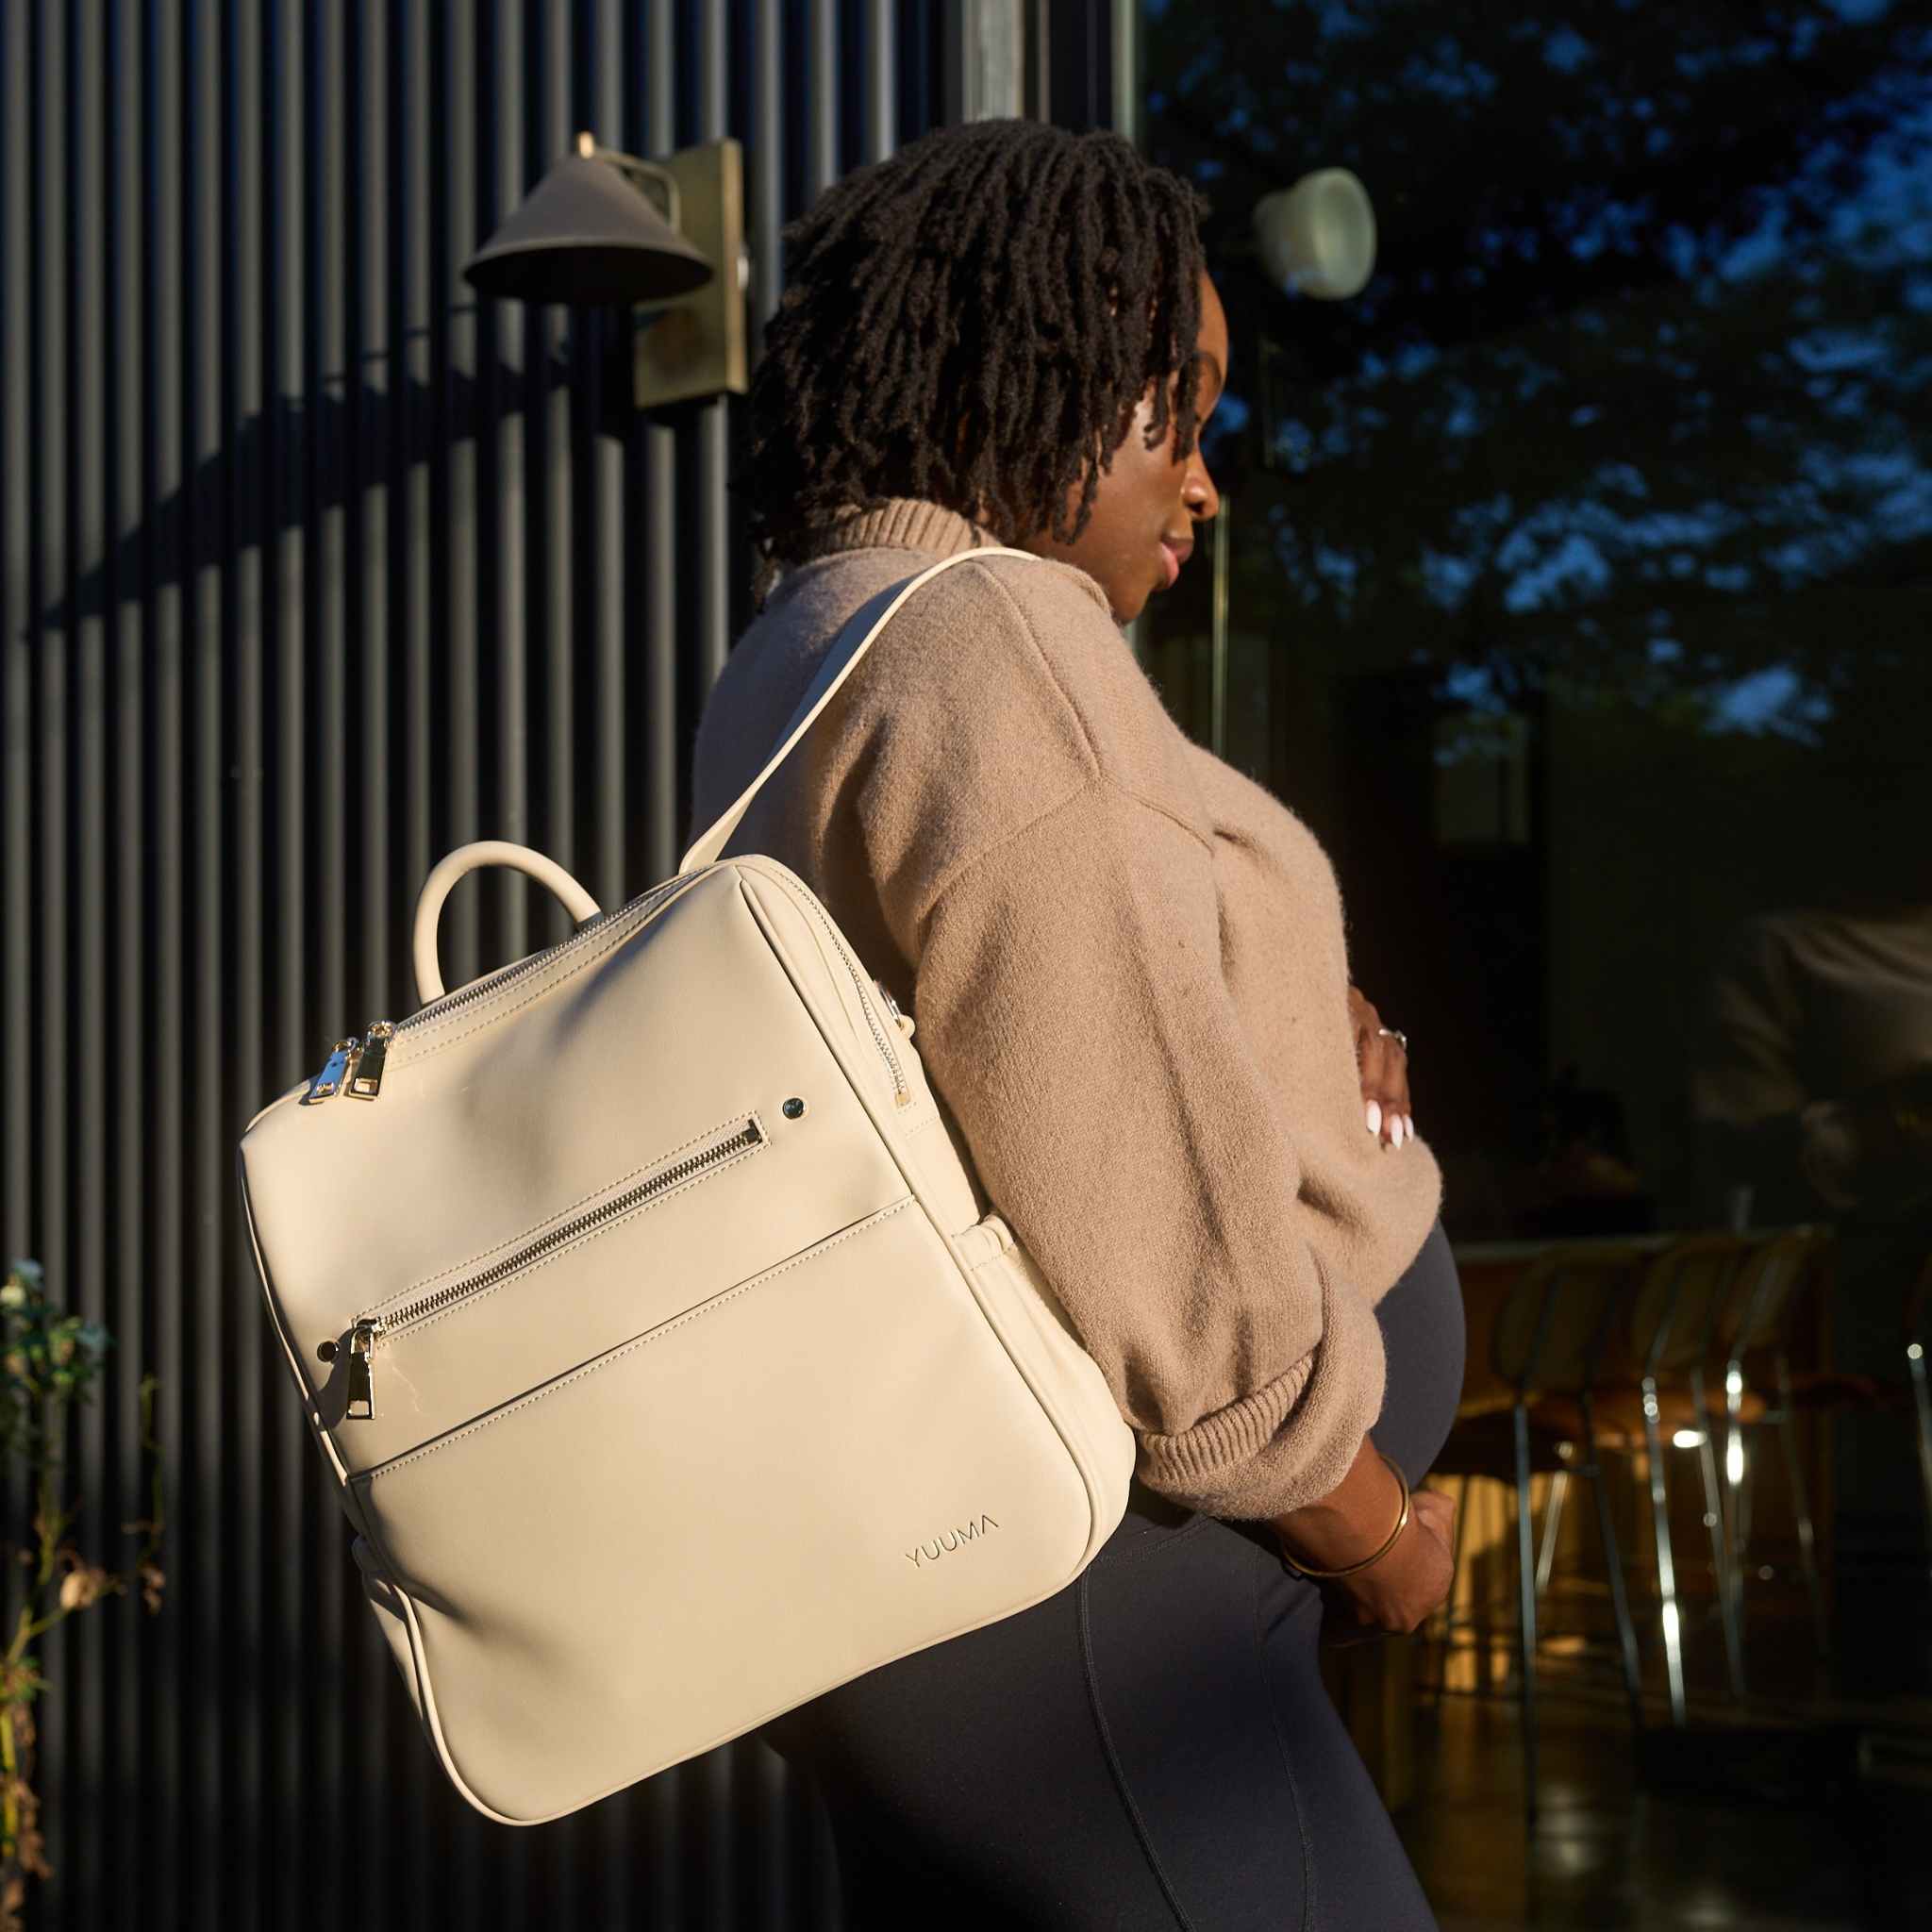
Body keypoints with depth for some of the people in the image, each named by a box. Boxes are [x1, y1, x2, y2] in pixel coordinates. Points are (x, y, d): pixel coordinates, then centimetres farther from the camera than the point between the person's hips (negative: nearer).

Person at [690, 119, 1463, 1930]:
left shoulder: (799, 661, 13)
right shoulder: (997, 655, -19)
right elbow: (1158, 1261, -23)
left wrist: (1300, 1056, 2)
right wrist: (1385, 1534, -7)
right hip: (1068, 1593, -11)